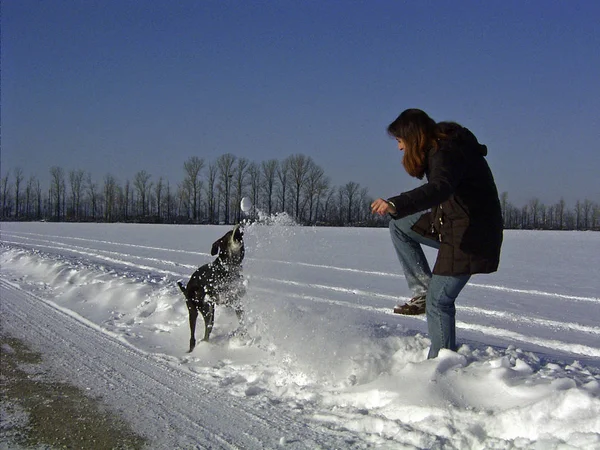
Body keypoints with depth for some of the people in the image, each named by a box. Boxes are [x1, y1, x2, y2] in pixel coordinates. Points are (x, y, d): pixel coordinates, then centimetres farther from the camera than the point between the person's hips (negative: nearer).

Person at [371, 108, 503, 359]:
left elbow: (439, 189, -44)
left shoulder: (447, 153, -23)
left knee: (439, 300, -6)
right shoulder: (440, 148, 7)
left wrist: (396, 205, -56)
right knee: (399, 226, 11)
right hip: (453, 225, 10)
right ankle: (423, 290, 7)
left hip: (471, 235, -10)